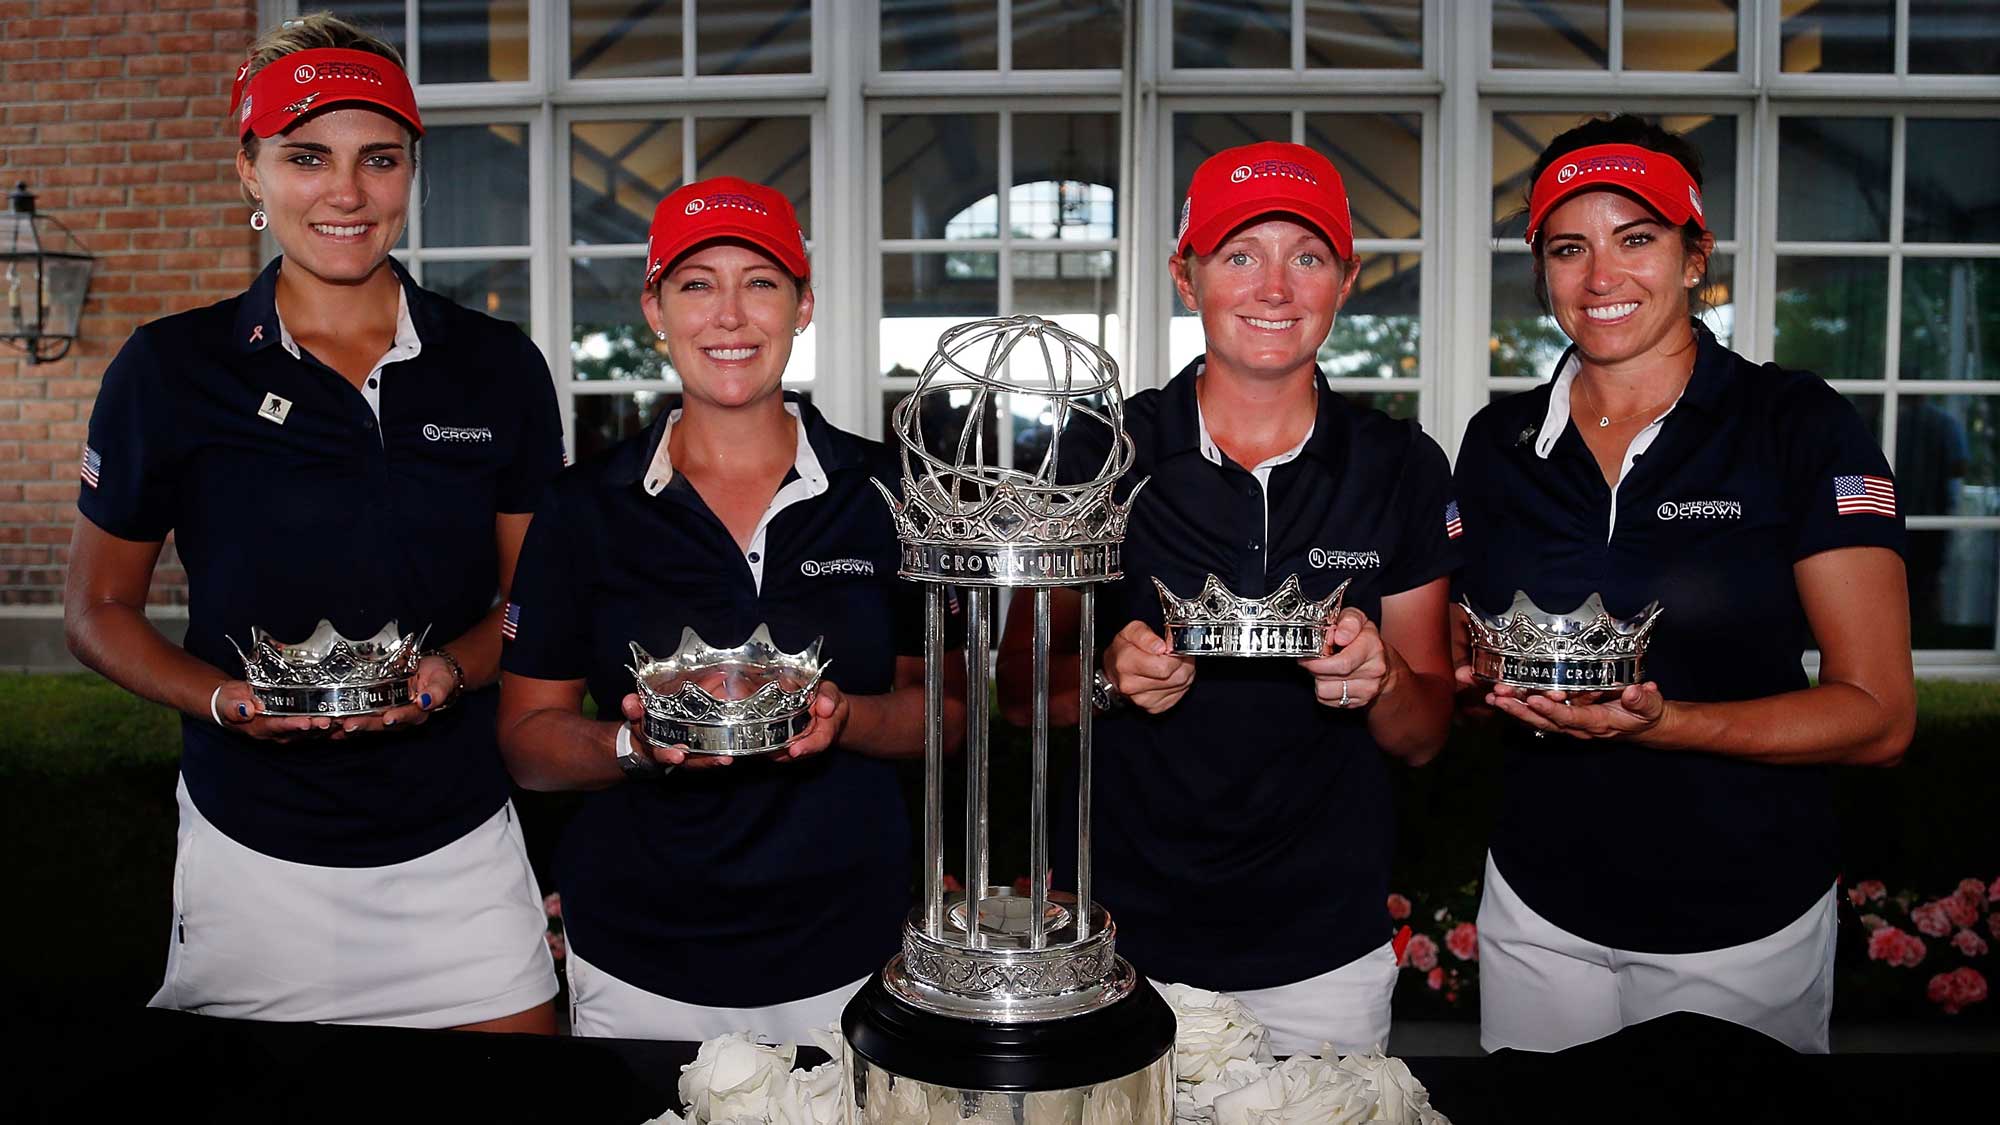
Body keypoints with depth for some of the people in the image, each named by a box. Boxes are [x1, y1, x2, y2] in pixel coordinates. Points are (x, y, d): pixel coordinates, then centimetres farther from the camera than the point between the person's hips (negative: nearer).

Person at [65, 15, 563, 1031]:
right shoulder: (169, 369, -3)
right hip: (253, 860, -1)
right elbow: (98, 610, 4)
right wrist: (222, 700, -14)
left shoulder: (499, 369, 1)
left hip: (463, 853, 1)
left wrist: (451, 671, -14)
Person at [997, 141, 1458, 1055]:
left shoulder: (1401, 471, -2)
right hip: (1119, 940, -1)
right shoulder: (1098, 456, -7)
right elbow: (1019, 688, 0)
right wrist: (1111, 678, -19)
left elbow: (1422, 739, 3)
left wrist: (1381, 679, -18)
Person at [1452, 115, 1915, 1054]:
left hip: (1742, 922, -3)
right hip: (1539, 911, 3)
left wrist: (1656, 721, -26)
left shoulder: (1800, 426, -10)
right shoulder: (1501, 442, 1)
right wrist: (1483, 682, -11)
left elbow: (1878, 714, -12)